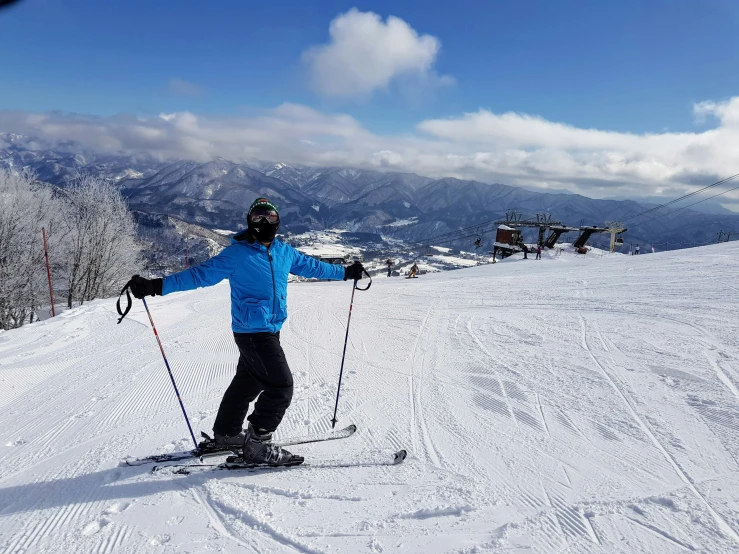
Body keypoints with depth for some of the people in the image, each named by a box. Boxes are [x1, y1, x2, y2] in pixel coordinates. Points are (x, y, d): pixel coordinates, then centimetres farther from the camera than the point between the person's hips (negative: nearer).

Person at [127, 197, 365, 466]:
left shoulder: (284, 252, 7)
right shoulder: (236, 253, -12)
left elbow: (311, 265, 21)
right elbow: (200, 274, -14)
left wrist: (345, 272, 30)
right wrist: (157, 286, -22)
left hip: (270, 330, 8)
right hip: (252, 331, -8)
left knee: (249, 381, 20)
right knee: (281, 385, -10)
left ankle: (226, 433, 38)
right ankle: (257, 445, 3)